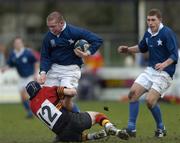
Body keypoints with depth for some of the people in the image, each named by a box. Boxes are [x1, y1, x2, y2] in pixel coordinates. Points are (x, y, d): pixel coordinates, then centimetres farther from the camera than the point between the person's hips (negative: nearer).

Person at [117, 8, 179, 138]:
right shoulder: (148, 34, 7)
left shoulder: (167, 33, -16)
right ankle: (131, 129, 2)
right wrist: (127, 49, 11)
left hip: (164, 73, -7)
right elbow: (142, 48, 26)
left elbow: (174, 55, -20)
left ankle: (161, 128, 7)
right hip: (150, 70, 7)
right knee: (133, 93, -5)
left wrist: (164, 64, -37)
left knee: (150, 100, -18)